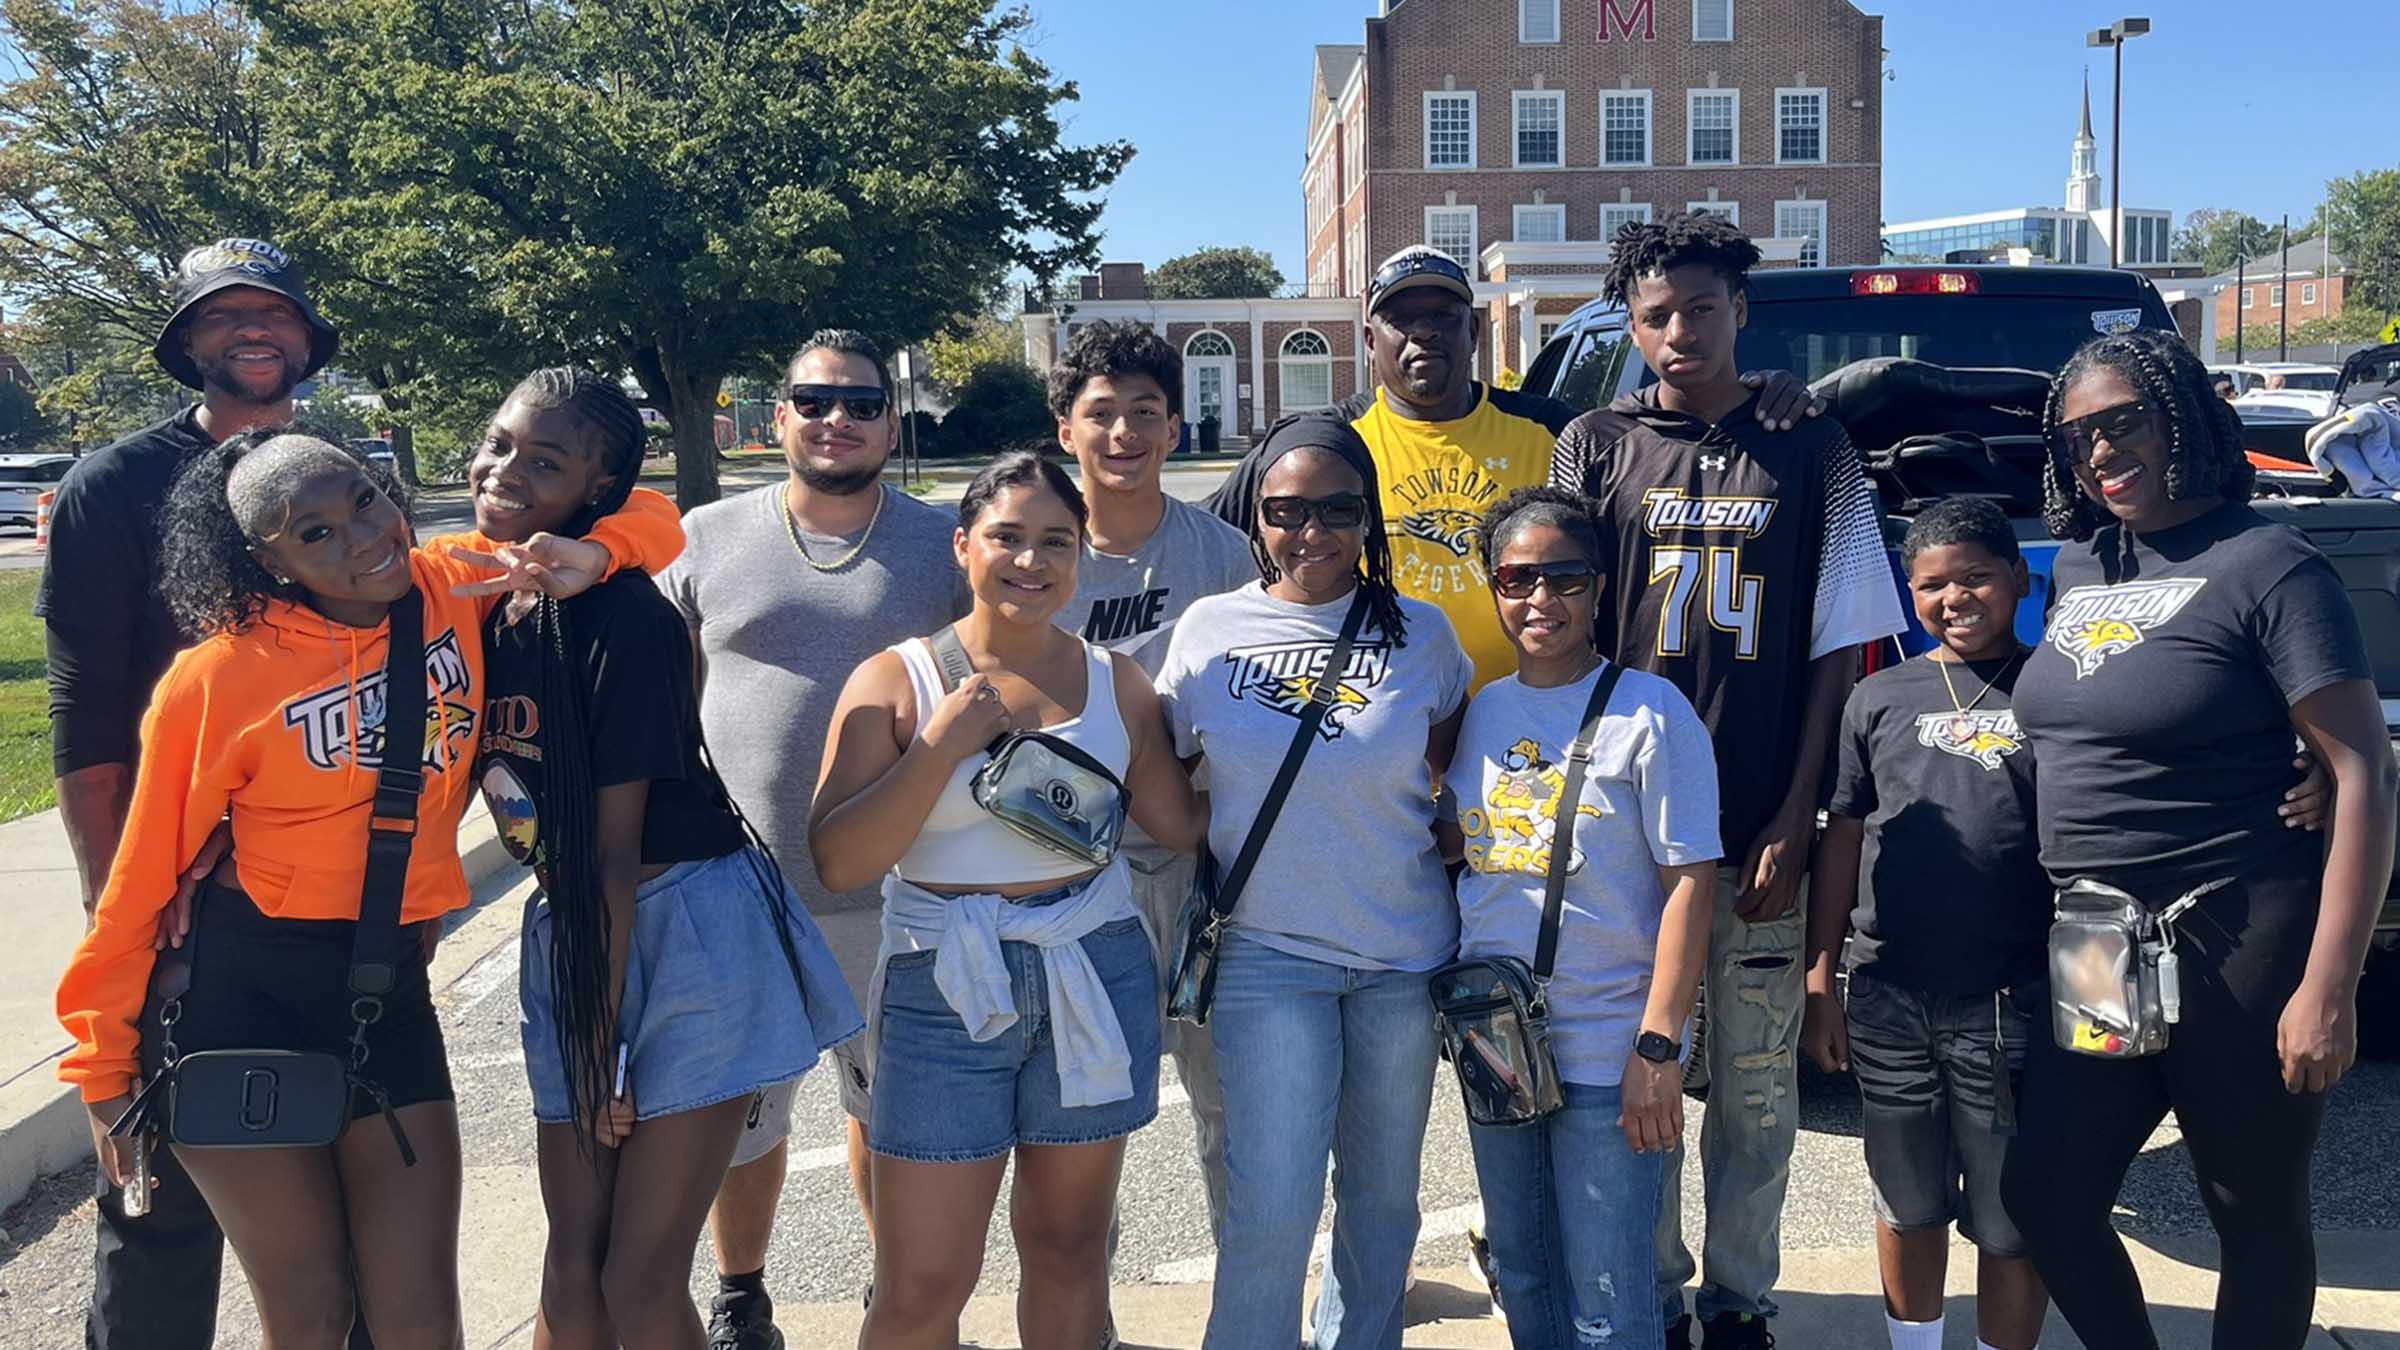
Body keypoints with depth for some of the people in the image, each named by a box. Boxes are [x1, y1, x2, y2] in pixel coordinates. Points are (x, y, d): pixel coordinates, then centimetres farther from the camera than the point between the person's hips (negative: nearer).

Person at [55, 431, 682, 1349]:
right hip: (243, 1003, -3)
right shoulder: (220, 675, -14)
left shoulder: (455, 586, -4)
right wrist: (105, 1064, 2)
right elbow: (145, 876, -5)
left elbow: (652, 523, 4)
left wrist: (586, 553, -18)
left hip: (391, 990, 3)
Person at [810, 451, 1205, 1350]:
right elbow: (838, 861, -11)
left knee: (1067, 1242, 15)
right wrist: (941, 746, -18)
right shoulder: (897, 682, -3)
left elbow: (1183, 824, 5)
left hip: (1095, 978, 3)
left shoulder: (1115, 681, 6)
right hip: (945, 989, -2)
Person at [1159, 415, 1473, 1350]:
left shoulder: (1420, 633, 0)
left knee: (1382, 1195, 15)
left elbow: (1457, 757, 15)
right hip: (1267, 951, -2)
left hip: (1405, 954, 2)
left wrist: (1461, 829, -1)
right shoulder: (1209, 628, -2)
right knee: (1272, 1209, -5)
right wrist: (1219, 857, -3)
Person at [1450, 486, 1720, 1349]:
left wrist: (1658, 1047, -17)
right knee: (1521, 1280, 18)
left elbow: (1690, 882, -12)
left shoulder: (1649, 713, -10)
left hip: (1608, 1053, -5)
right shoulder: (1483, 711, 7)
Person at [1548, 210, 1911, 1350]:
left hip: (1763, 837, 0)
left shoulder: (1812, 451, 5)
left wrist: (1795, 821, -4)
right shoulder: (1598, 445, 5)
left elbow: (1836, 650, 4)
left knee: (1757, 1090, 8)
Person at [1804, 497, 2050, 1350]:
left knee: (2010, 1222, 6)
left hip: (2015, 1003, -2)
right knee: (1909, 1207, 16)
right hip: (1890, 1000, 3)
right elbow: (1843, 843, 9)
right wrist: (1819, 985, 6)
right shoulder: (1880, 700, 7)